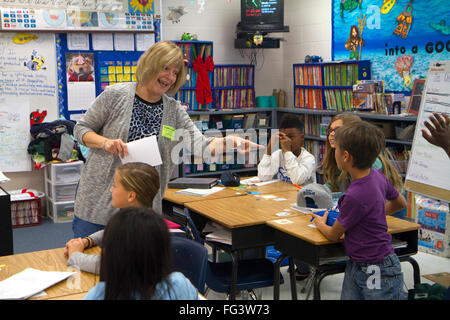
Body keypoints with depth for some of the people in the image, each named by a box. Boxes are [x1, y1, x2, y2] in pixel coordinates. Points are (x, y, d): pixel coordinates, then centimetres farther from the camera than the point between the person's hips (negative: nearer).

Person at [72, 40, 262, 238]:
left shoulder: (175, 110, 4)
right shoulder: (115, 95, -5)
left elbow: (200, 144, -8)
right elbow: (81, 129, 1)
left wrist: (229, 142, -28)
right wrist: (105, 142, -19)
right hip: (99, 198, -2)